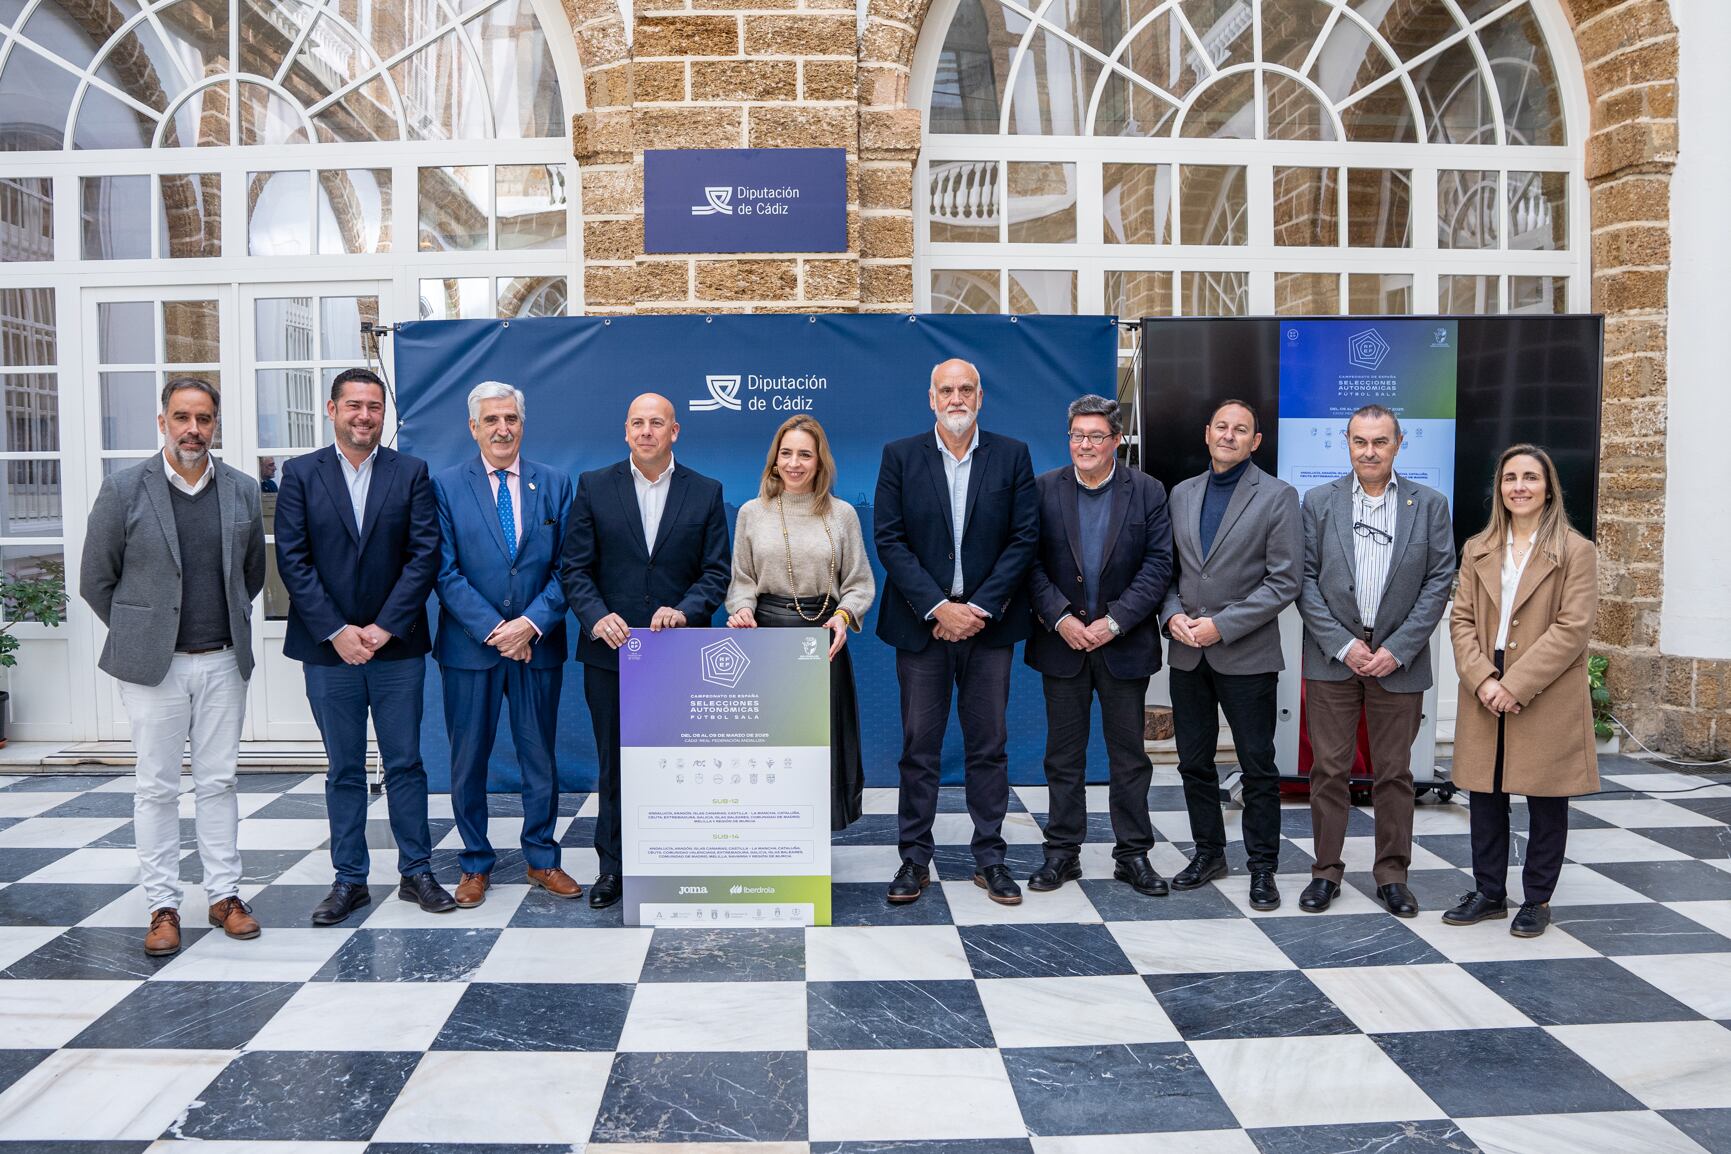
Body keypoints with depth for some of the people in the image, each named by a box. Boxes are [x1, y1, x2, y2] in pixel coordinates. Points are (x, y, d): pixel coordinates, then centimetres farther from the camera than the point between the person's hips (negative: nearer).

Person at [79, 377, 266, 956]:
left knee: (219, 782, 10)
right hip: (153, 667, -2)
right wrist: (138, 636, 5)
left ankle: (224, 894, 19)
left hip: (223, 663, 2)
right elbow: (96, 579, 2)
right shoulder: (123, 489, -4)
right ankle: (163, 906, 15)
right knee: (157, 787, 5)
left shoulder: (242, 490, 4)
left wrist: (228, 628, 12)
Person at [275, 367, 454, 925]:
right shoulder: (300, 474, 3)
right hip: (327, 648, 0)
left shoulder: (410, 473, 3)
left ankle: (416, 872, 18)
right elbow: (293, 561, -3)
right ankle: (349, 879, 20)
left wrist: (385, 627, -11)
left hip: (396, 645, 0)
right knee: (343, 770, 9)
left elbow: (424, 555, -4)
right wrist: (337, 632, -10)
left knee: (406, 763, 7)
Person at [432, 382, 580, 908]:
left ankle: (542, 859, 24)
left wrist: (532, 623, -12)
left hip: (538, 643, 1)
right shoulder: (446, 485, 1)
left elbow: (566, 566, 1)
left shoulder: (555, 483, 5)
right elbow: (445, 572, -5)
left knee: (540, 756, 9)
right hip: (470, 646, -1)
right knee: (468, 760, 8)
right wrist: (493, 629, -13)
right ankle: (475, 864, 23)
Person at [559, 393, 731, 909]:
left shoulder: (705, 493, 4)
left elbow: (715, 572, 2)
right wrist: (596, 617, -15)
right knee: (614, 765, 9)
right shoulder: (593, 487, 4)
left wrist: (685, 611, -15)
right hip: (610, 650, 1)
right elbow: (574, 567, 2)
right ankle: (613, 867, 20)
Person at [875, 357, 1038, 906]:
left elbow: (1025, 538, -1)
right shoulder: (900, 456, 2)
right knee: (919, 747, 5)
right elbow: (889, 540, -3)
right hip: (922, 622, 0)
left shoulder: (1012, 456, 4)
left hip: (988, 622, 1)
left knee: (988, 746, 7)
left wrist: (980, 608, -10)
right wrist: (938, 608, -12)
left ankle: (990, 857, 19)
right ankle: (915, 859, 15)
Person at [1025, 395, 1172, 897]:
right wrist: (1060, 619, -13)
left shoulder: (1147, 491, -1)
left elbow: (1159, 564, -5)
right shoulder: (1043, 489, 0)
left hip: (1124, 643, 0)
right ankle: (1062, 852, 19)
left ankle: (1133, 854, 20)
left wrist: (1115, 621, -13)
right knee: (1063, 754, 9)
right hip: (1062, 639, 1)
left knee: (1129, 755, 8)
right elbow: (1031, 562, -2)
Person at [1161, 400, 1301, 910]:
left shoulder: (1277, 496, -4)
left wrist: (1222, 625, -15)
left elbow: (1284, 581, -10)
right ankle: (1208, 853, 29)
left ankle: (1262, 867, 18)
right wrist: (1173, 614, -7)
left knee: (1257, 768, 5)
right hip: (1187, 653, 5)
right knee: (1194, 762, 13)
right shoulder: (1182, 494, 10)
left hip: (1246, 654, -4)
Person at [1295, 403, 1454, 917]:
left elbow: (1438, 583, 0)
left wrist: (1396, 650, -9)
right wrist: (1343, 645, -10)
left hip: (1399, 659, 0)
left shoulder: (1430, 505, 3)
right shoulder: (1318, 502, 3)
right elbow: (1305, 581, -1)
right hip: (1332, 657, 0)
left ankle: (1392, 875, 20)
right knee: (1328, 770, 4)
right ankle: (1325, 871, 16)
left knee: (1394, 773, 8)